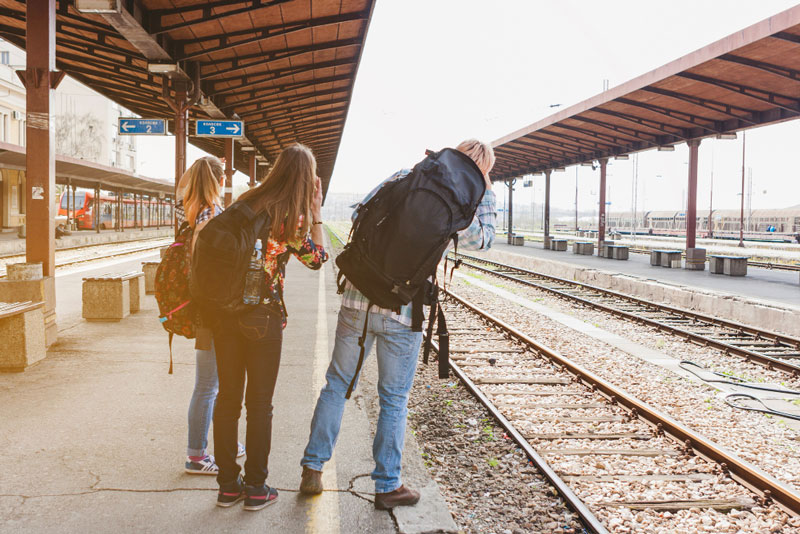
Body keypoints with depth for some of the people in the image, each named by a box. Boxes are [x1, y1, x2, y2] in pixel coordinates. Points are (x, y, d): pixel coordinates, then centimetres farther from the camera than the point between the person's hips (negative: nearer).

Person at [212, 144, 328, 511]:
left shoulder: (243, 203, 5)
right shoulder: (292, 217, -10)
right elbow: (318, 258, 2)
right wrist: (316, 211, 2)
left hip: (225, 312, 5)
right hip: (263, 316, -5)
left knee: (227, 398, 12)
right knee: (259, 403, 8)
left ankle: (227, 484, 22)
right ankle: (255, 488, 17)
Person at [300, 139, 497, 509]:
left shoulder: (405, 177, 8)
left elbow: (361, 213, 12)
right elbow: (482, 240, 10)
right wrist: (486, 190, 8)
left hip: (358, 298, 3)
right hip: (402, 311, -3)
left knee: (337, 383, 17)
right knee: (394, 399, 12)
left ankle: (313, 469, 22)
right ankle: (387, 485, 21)